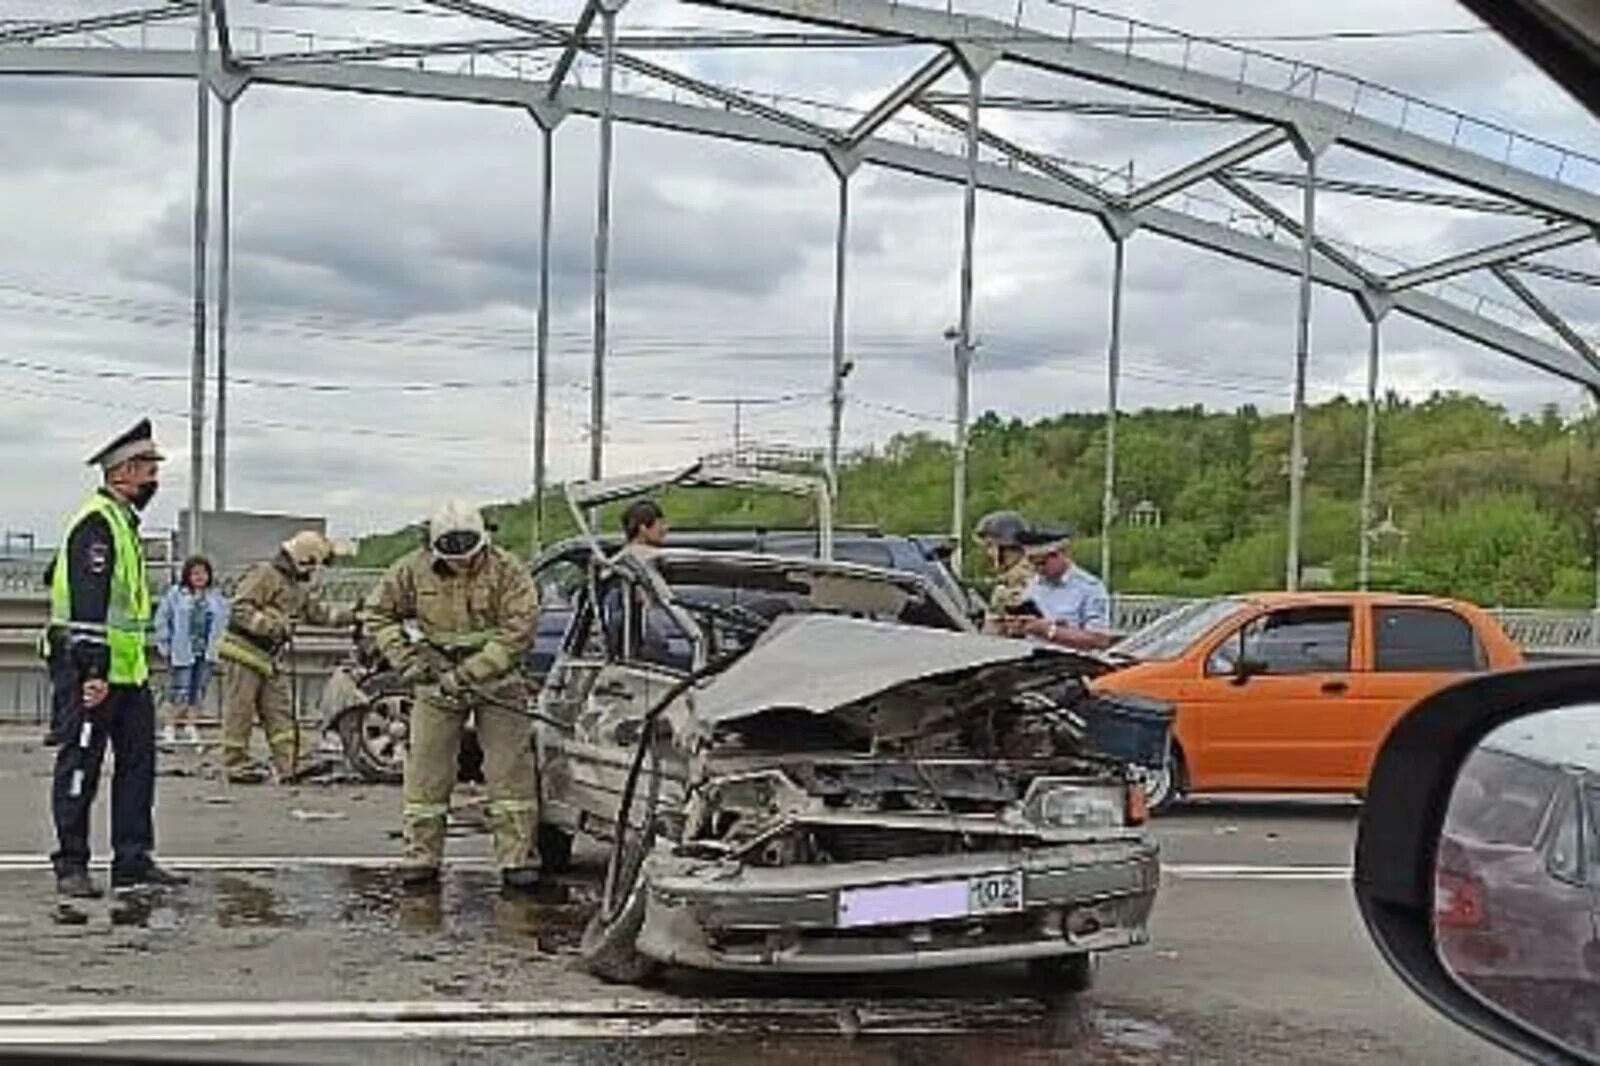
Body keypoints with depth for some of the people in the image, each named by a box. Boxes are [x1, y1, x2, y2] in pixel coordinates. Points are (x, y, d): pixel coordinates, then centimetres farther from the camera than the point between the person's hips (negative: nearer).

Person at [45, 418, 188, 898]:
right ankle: (71, 867, 5)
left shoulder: (123, 521, 18)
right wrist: (93, 672, -26)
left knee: (138, 763, 10)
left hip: (129, 670, 10)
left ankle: (133, 859, 15)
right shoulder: (96, 522, -14)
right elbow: (88, 603, -21)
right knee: (80, 767, -1)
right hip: (92, 673, -10)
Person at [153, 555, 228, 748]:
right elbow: (162, 620, 1)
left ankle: (190, 726, 20)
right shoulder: (175, 595, -1)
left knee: (198, 691, 9)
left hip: (206, 652, 4)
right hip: (182, 652, -4)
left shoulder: (217, 598, 9)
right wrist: (165, 645, -4)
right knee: (179, 692, -5)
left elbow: (224, 622, 14)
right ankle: (170, 726, 8)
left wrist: (218, 647, 5)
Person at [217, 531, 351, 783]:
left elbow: (318, 611, 19)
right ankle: (236, 765, 2)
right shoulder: (264, 575, -13)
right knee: (240, 712, -3)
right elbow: (240, 609, -20)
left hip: (270, 658, 9)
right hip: (244, 651, -9)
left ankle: (287, 765, 3)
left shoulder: (299, 587, 17)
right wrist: (272, 627, -29)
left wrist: (351, 615, 7)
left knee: (280, 712, 4)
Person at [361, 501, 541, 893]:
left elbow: (519, 629, -19)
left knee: (511, 770, -4)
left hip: (495, 681, -2)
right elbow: (376, 613, 8)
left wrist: (469, 673, -23)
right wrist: (404, 658, -7)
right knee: (426, 772, 3)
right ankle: (421, 857, 13)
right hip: (437, 682, 2)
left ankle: (517, 859, 1)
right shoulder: (414, 570, -5)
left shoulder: (506, 571, -13)